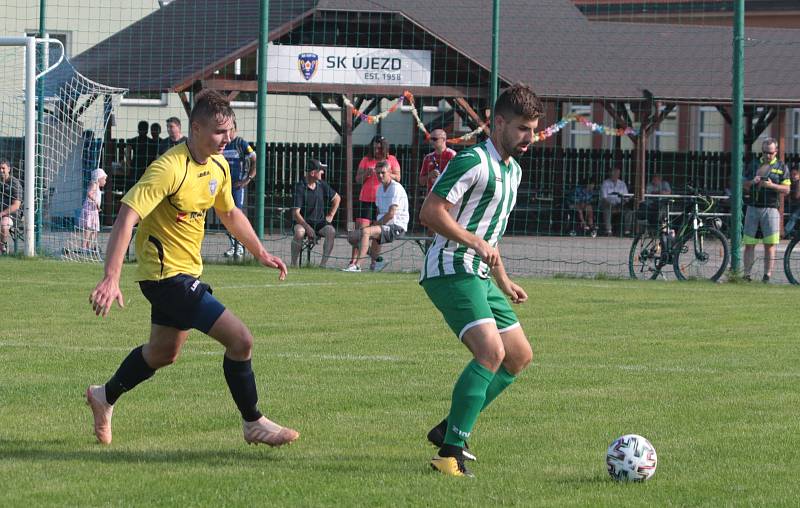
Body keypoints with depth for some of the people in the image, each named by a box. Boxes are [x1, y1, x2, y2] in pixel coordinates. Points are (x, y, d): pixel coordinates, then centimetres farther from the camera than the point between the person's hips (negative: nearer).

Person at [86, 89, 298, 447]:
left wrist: (260, 253, 20)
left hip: (186, 271, 10)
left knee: (164, 352, 26)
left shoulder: (218, 166, 3)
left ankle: (104, 397, 47)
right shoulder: (169, 169, -24)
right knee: (240, 340, -14)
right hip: (166, 274, -10)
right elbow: (126, 217, -30)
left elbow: (229, 213, 23)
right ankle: (253, 424, 1)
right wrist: (111, 279, -37)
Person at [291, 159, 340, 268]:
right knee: (299, 232, -37)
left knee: (331, 231, -26)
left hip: (320, 222, 4)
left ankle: (323, 263, -23)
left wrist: (330, 216, 11)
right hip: (303, 222, -4)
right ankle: (293, 263, -25)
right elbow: (295, 213, -17)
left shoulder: (322, 185, 5)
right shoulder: (300, 187, -12)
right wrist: (307, 227, -28)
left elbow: (337, 198, 22)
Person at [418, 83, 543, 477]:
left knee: (520, 356, 12)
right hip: (450, 271, -10)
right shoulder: (473, 162, -13)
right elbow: (430, 212, -20)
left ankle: (449, 429, 19)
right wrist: (476, 242, -26)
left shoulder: (512, 170, 18)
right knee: (491, 352, -24)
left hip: (478, 276, 10)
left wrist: (504, 283, 29)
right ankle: (450, 451, -22)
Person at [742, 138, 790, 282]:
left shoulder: (781, 167, 6)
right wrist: (752, 182, -6)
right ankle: (746, 274, 3)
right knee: (749, 243, 1)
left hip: (771, 209, -3)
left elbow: (786, 189, 0)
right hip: (753, 208, 3)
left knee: (770, 244, -5)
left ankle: (767, 274, -4)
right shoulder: (754, 164, 15)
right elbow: (744, 186, 16)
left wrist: (772, 185, -16)